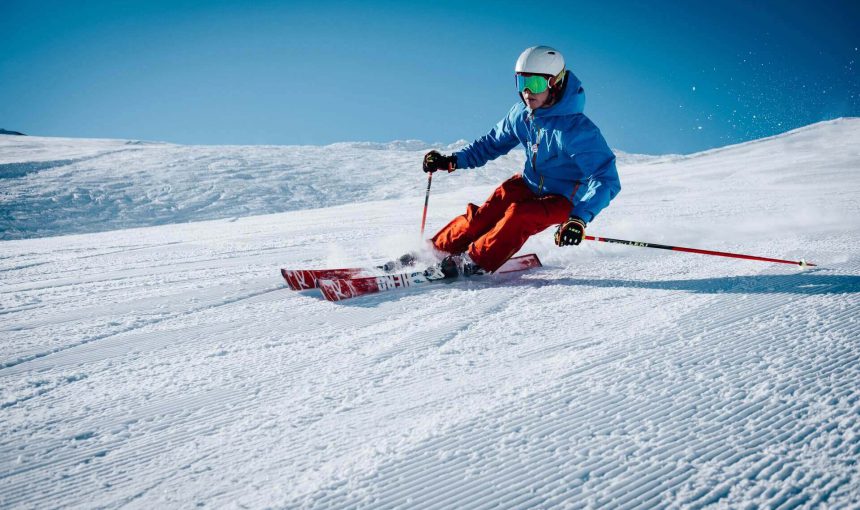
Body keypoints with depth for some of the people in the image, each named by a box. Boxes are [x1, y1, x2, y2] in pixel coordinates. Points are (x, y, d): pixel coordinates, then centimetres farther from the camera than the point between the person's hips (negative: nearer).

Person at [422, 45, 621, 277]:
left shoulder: (577, 129, -28)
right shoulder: (521, 113, -8)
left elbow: (606, 179, -32)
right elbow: (493, 142, 10)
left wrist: (580, 218, -46)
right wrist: (452, 160, -2)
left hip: (562, 200, -5)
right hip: (529, 184, 5)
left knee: (519, 216, -33)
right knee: (484, 215, -17)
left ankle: (475, 261, -23)